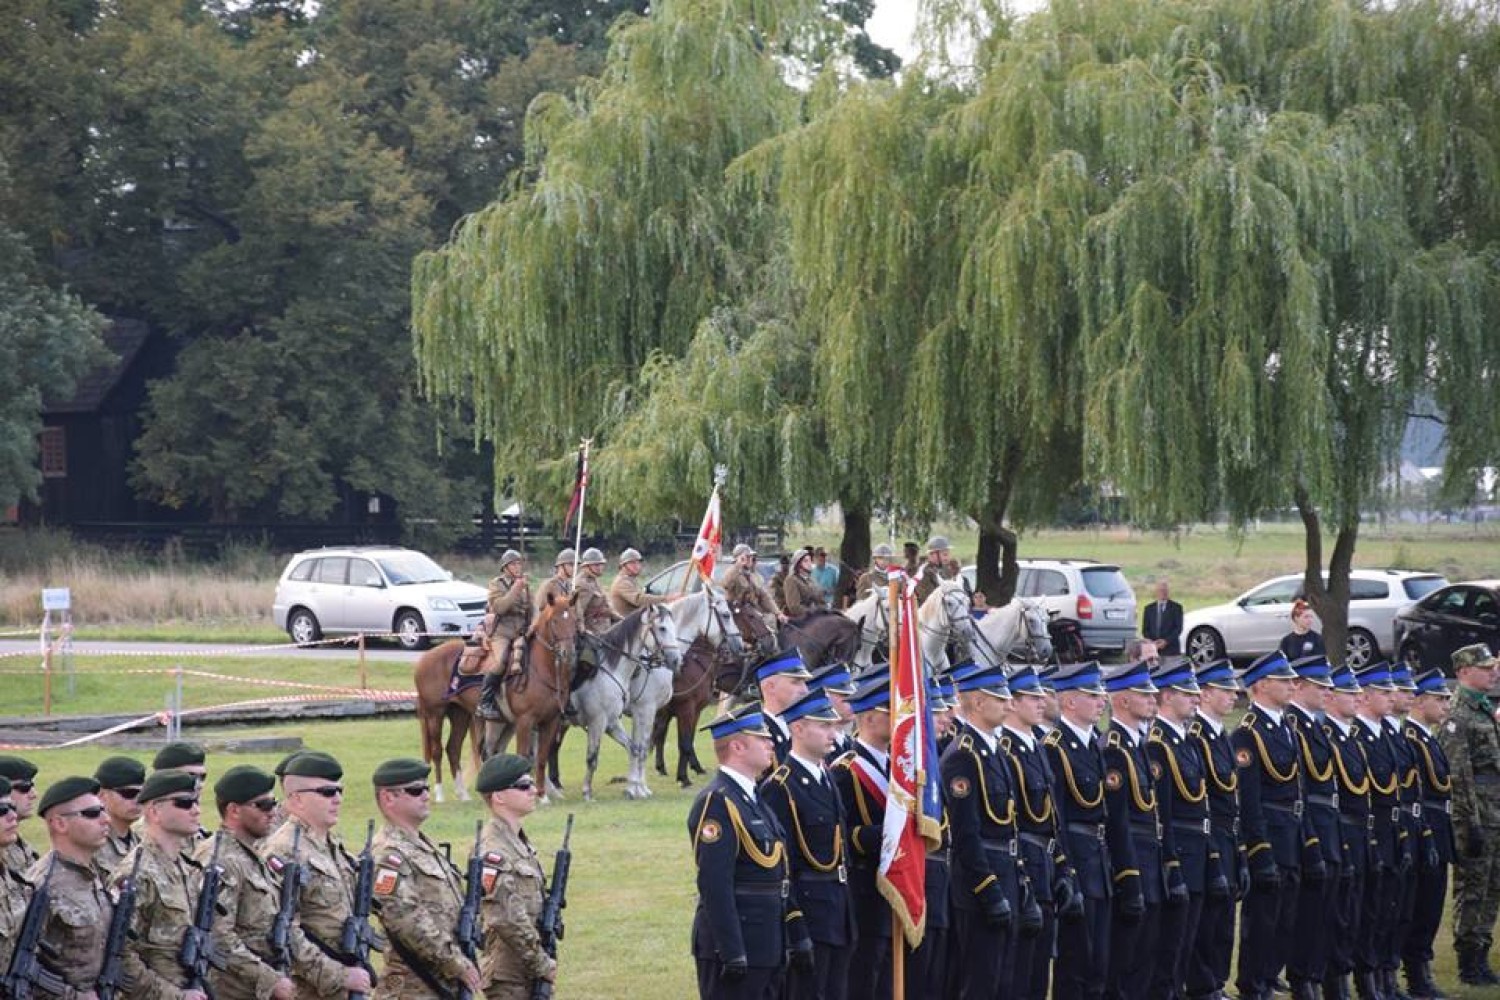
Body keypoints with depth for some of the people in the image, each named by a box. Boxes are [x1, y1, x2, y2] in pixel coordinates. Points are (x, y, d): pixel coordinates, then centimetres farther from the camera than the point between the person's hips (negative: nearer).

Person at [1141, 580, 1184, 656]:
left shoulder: (1176, 607, 6)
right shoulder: (1149, 608, 15)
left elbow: (1178, 628, 0)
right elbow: (1145, 629, 12)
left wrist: (1166, 641, -13)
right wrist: (1150, 642, -8)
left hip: (1171, 650, -2)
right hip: (1153, 648, 2)